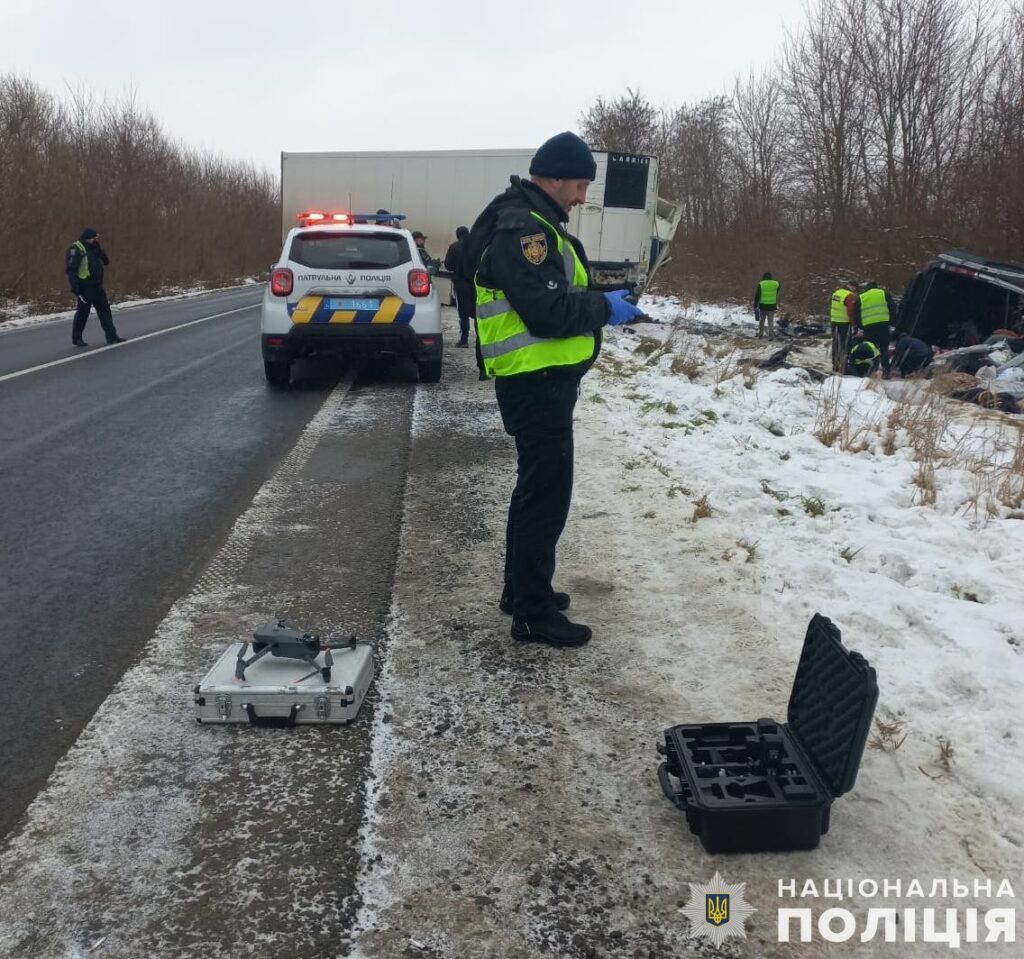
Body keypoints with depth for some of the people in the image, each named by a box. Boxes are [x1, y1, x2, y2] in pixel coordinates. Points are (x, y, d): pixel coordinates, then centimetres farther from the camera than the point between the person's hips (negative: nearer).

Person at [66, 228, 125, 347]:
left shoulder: (93, 248, 13)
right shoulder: (76, 249, -12)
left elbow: (106, 261, 9)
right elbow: (71, 269, -17)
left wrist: (99, 248, -4)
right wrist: (75, 288, -22)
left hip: (97, 286, 8)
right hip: (85, 287, -8)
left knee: (105, 310, 7)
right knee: (83, 312, 0)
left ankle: (111, 336, 11)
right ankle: (76, 338, 13)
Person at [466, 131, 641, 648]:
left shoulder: (532, 223, 17)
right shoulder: (522, 229, -18)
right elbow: (548, 312, -26)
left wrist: (602, 300, 10)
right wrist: (604, 307, -13)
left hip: (541, 380, 11)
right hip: (537, 382, -11)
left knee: (536, 486, 19)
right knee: (546, 492, -5)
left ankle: (522, 589, 32)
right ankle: (534, 613, 4)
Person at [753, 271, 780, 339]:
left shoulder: (761, 284, -7)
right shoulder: (776, 284, 0)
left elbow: (757, 296, -8)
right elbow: (777, 294, 15)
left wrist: (755, 306, -4)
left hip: (763, 306, -1)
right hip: (772, 306, 1)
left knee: (761, 320, 16)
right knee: (771, 321, 6)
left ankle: (760, 334, 22)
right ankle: (771, 335, -1)